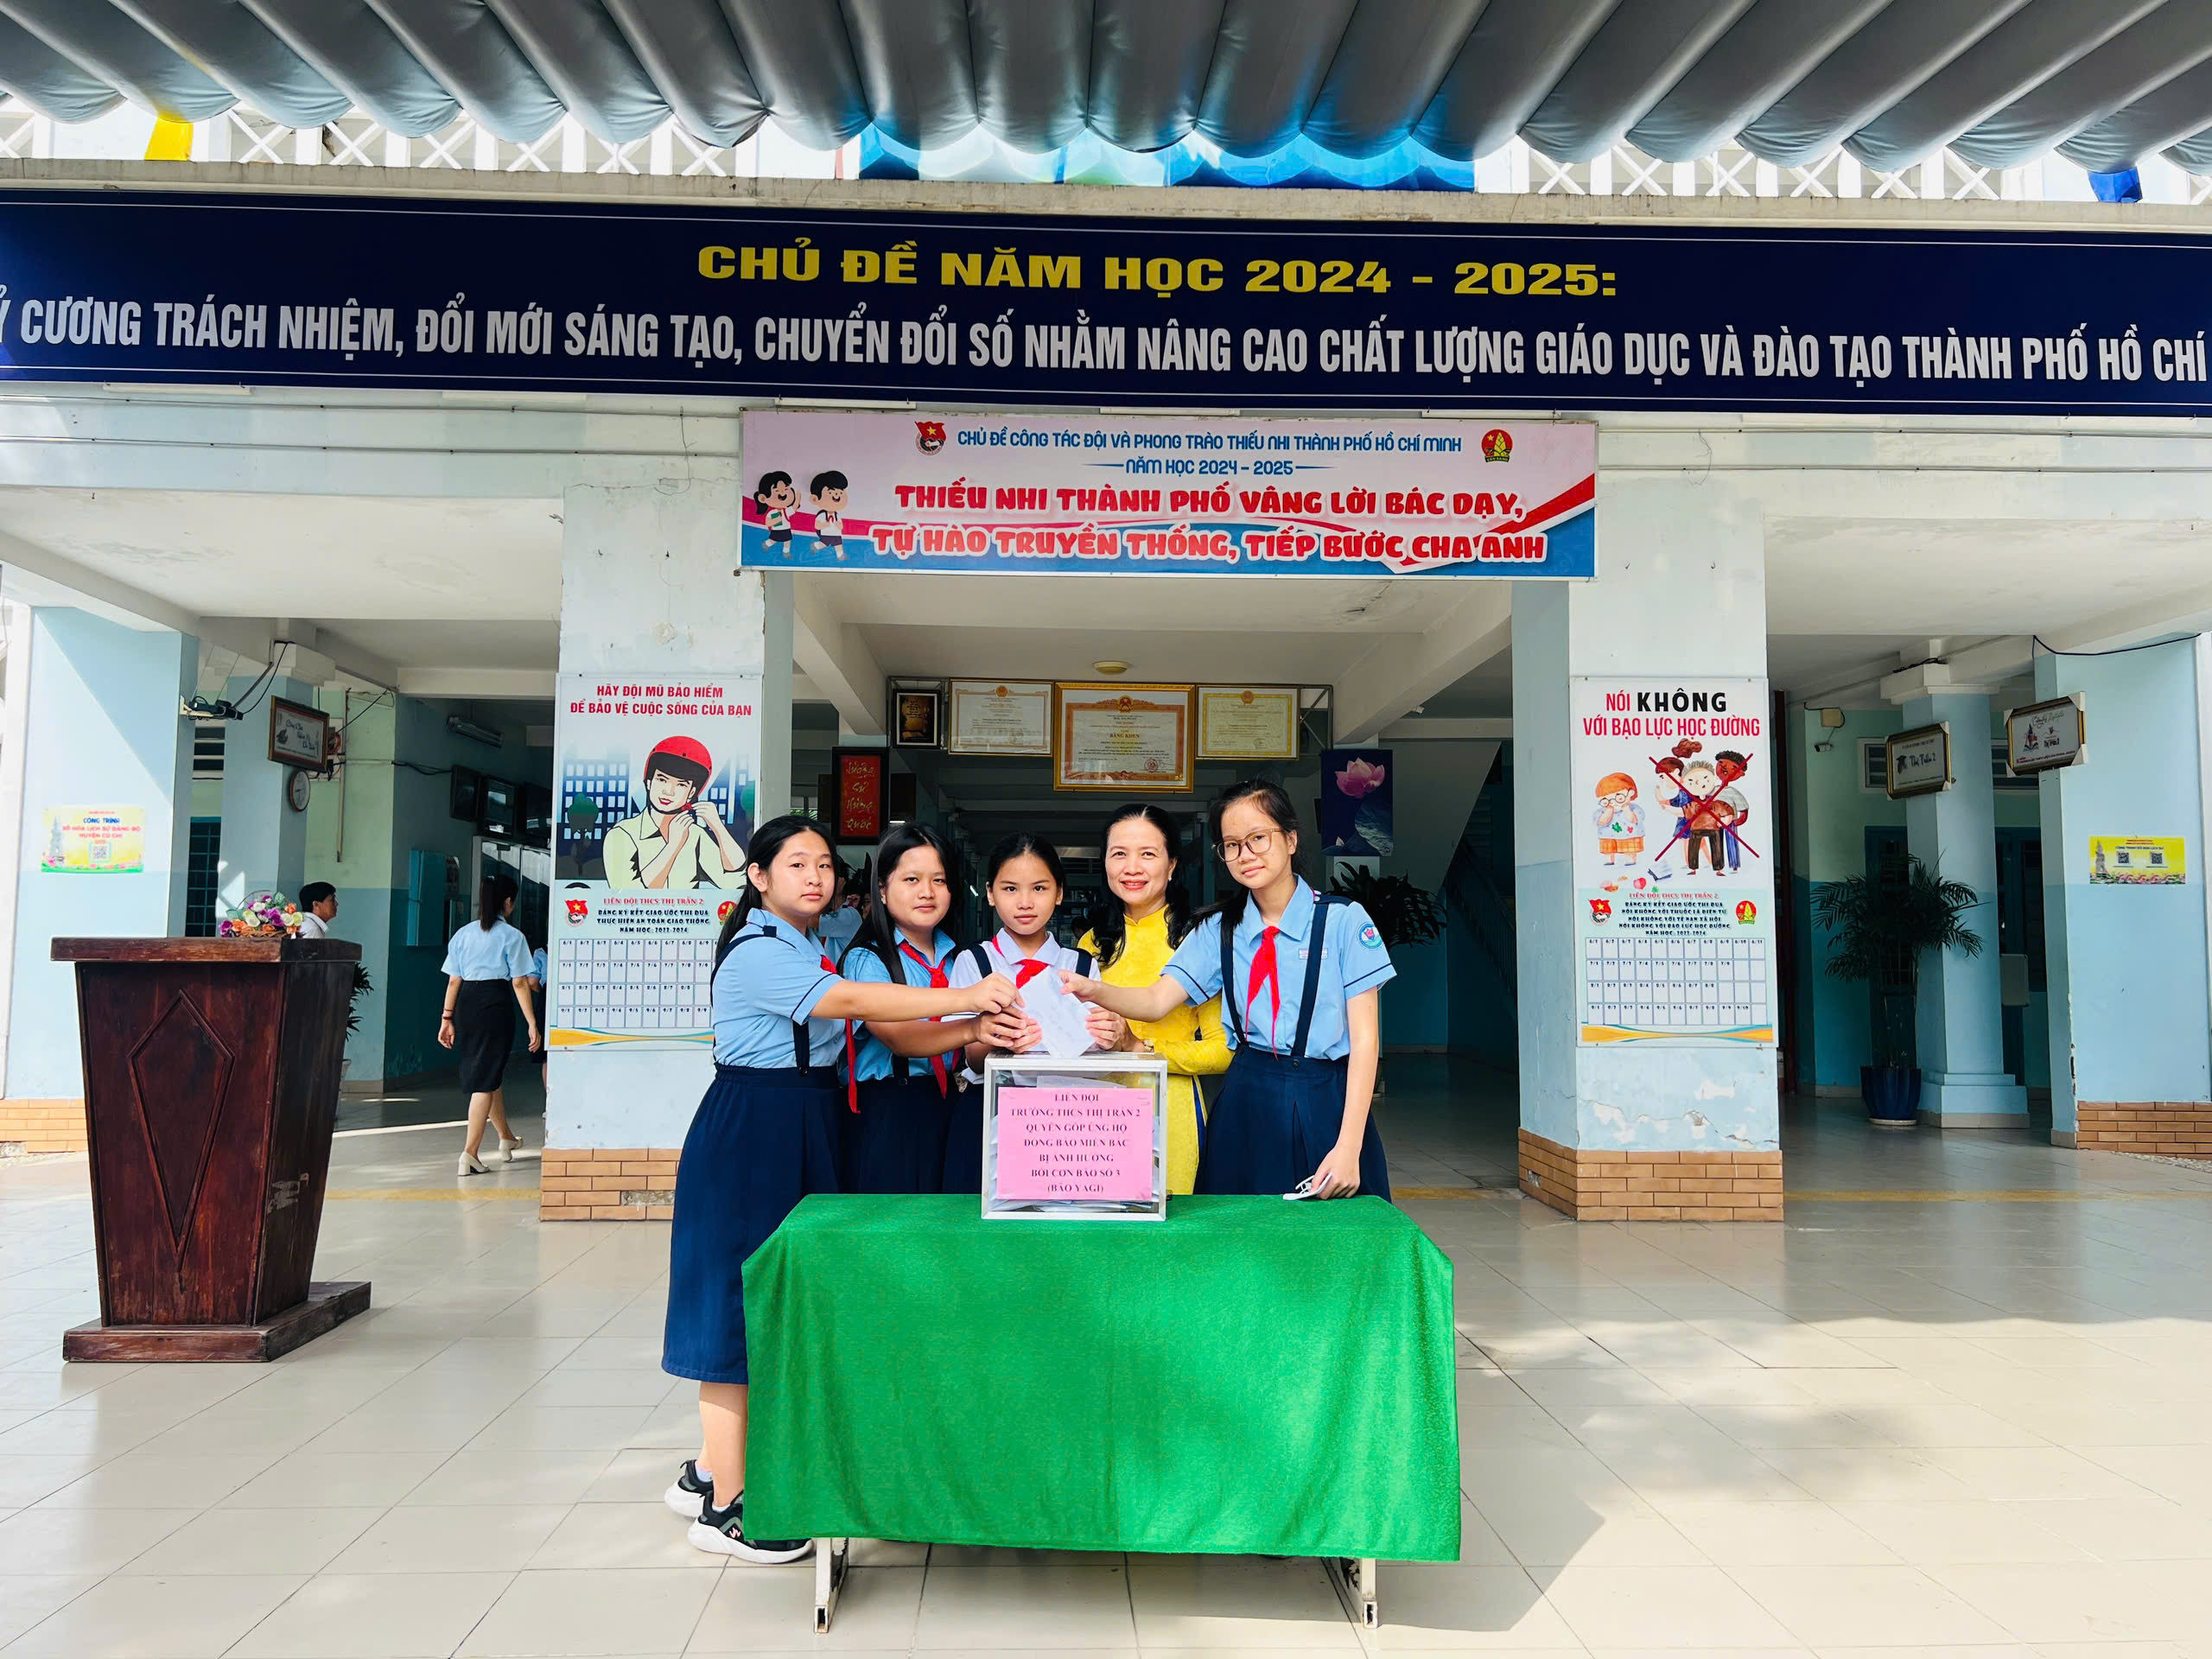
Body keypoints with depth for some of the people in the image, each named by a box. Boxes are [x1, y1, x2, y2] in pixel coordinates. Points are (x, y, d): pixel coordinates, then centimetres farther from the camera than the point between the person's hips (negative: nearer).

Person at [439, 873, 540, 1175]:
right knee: (486, 1078, -1)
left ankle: (507, 1139, 39)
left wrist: (447, 1018, 13)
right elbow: (519, 983, -7)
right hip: (495, 1003, -6)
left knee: (490, 1072, 20)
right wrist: (532, 1024, -5)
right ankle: (469, 1154, -8)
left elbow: (453, 980, 9)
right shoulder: (512, 936, -3)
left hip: (465, 1004, 6)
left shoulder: (463, 934, 12)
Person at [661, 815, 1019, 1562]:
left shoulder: (814, 948, 14)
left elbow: (870, 1025, 5)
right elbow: (849, 1002, -26)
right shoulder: (755, 952, -14)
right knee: (743, 1302, -3)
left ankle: (709, 1469, 27)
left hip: (804, 1132, 9)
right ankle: (724, 1506, 7)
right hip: (750, 1133, -9)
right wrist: (963, 998, -30)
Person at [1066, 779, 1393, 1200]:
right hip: (1247, 1105, 3)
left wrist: (1349, 1147, -12)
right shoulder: (1219, 931, 8)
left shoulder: (1342, 920, -2)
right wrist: (1094, 990, -24)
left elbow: (1365, 1037, -5)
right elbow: (1157, 1000, -2)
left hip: (1325, 1103, -2)